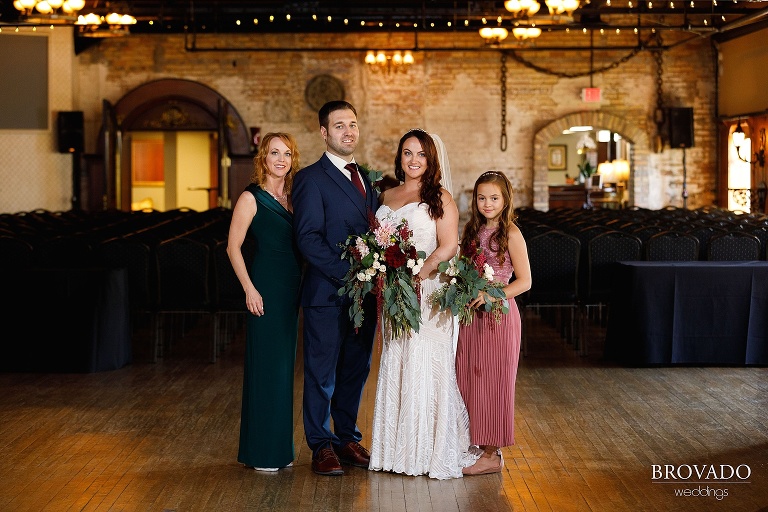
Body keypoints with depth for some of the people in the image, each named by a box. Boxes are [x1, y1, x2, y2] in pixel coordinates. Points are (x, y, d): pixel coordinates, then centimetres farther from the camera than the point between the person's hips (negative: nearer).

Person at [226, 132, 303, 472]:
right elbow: (233, 246, -9)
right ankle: (260, 452, 7)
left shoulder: (294, 196, 12)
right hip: (266, 289, -7)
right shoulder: (251, 198, -7)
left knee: (285, 366, 12)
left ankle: (280, 447, 21)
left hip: (292, 288, 7)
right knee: (265, 365, -2)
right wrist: (249, 289, -15)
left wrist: (303, 284, 7)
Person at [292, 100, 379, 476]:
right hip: (327, 293, -6)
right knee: (322, 372, 3)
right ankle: (321, 446, 13)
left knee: (356, 370, 13)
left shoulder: (365, 179, 16)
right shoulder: (310, 178, -6)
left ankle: (348, 438, 24)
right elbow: (308, 238, -14)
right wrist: (347, 274, -19)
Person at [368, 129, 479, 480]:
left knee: (424, 367, -5)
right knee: (395, 366, 7)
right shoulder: (387, 196, 15)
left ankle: (431, 451, 4)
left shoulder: (440, 197, -2)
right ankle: (399, 450, 14)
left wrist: (415, 276, -18)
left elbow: (448, 247, -10)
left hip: (427, 292, -6)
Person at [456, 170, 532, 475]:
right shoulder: (473, 230, 11)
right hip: (471, 316, 6)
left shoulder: (510, 233, -8)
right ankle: (476, 445, 18)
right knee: (468, 380, 7)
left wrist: (490, 296, -21)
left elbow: (524, 281, -10)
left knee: (492, 382, 0)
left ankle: (492, 454, 8)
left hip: (498, 316, -6)